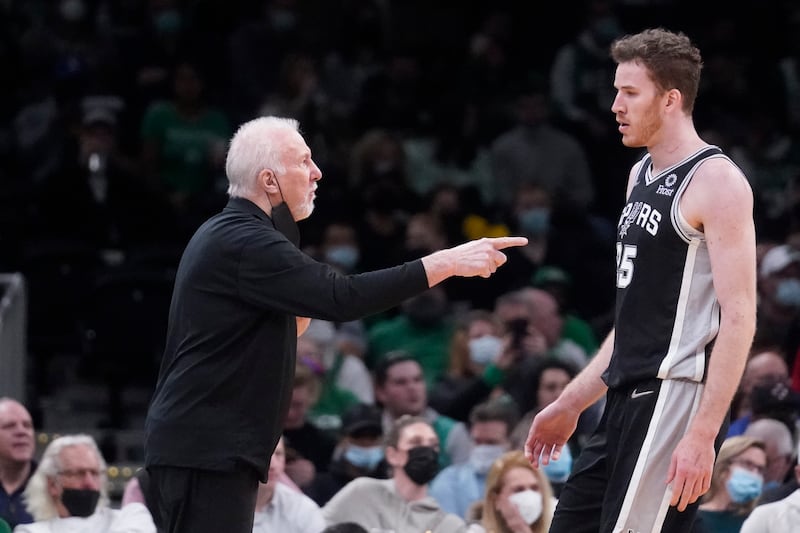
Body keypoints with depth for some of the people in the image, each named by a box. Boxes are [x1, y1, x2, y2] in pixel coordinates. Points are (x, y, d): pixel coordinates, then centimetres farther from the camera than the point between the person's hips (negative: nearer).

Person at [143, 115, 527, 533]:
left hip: (209, 444, 11)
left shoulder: (229, 235, 18)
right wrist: (447, 262, -22)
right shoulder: (243, 242, -16)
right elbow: (342, 298, -24)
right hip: (204, 449, -11)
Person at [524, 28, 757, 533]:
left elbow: (739, 316, -17)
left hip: (676, 396, -9)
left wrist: (703, 434, -23)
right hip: (628, 398, 9)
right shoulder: (642, 176, 17)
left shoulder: (716, 181, -11)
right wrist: (570, 405, 23)